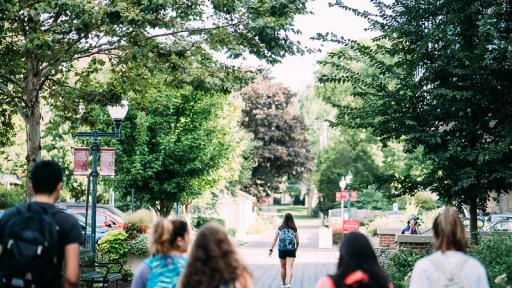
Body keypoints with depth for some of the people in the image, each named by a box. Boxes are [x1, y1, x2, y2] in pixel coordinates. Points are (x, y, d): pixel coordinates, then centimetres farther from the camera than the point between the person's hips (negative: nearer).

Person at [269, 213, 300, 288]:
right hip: (291, 250, -1)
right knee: (289, 268, -5)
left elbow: (275, 240, 0)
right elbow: (297, 242, 9)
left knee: (283, 267, 17)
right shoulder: (294, 229, 3)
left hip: (281, 250, 1)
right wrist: (296, 250, 24)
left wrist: (271, 249, 4)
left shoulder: (280, 228, 2)